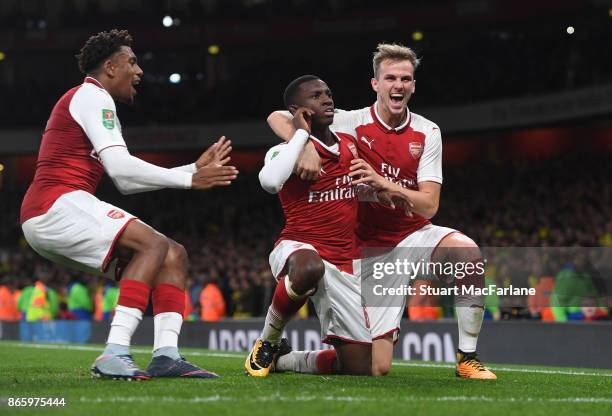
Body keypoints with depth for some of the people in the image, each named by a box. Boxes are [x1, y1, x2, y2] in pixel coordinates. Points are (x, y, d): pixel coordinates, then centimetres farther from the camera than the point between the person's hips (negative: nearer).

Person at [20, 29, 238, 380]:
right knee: (154, 244, -22)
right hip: (56, 205, -10)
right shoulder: (91, 96, -5)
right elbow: (120, 167, -17)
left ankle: (166, 354, -13)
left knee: (174, 255, 4)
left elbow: (127, 182, 22)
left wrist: (195, 167, 17)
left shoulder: (98, 102, 27)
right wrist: (189, 180, -11)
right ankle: (114, 354, -31)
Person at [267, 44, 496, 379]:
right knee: (376, 367, -10)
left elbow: (429, 204, -8)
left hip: (414, 236, 3)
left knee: (468, 252, -32)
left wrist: (382, 183, -24)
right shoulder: (351, 123, -7)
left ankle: (467, 358, -16)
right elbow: (277, 118, -9)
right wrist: (305, 146, -29)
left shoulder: (427, 132, -1)